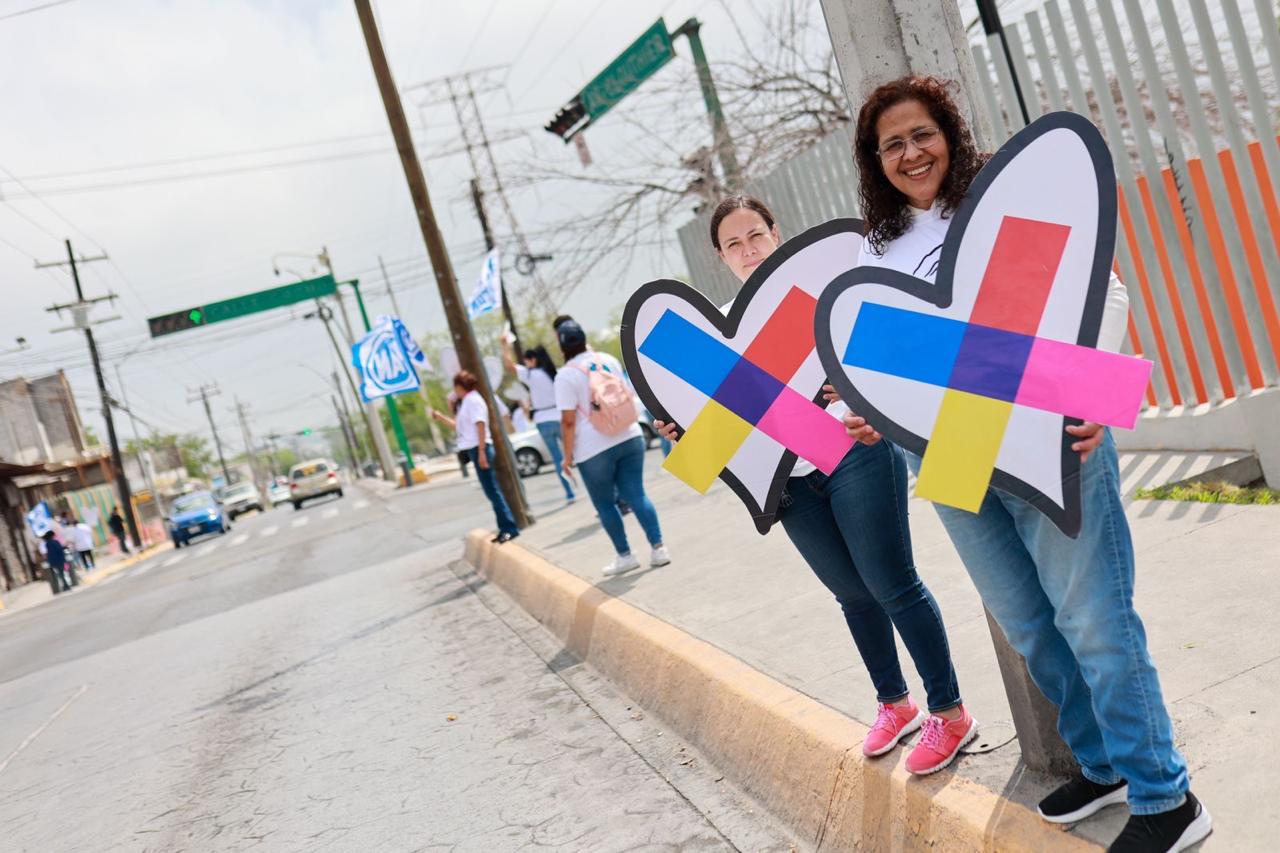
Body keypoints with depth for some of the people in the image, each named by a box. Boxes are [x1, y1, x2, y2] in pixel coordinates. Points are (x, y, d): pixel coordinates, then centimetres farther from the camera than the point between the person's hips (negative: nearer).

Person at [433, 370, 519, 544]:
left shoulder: (473, 400, -9)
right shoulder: (466, 401, 20)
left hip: (479, 449, -10)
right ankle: (506, 528, 11)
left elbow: (480, 426, -18)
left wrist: (481, 452, -24)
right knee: (491, 491, 9)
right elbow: (461, 426, 33)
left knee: (492, 490, -11)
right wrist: (440, 418, 33)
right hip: (474, 450, 10)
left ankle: (510, 528, -11)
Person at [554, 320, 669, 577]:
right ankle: (658, 548, 5)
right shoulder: (608, 359, 6)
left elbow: (568, 420, -13)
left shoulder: (565, 375, -10)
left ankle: (624, 556, 15)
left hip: (594, 450, -4)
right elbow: (629, 396, 15)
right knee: (636, 494, 8)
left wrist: (568, 454, -5)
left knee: (605, 504, 10)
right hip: (629, 438, 5)